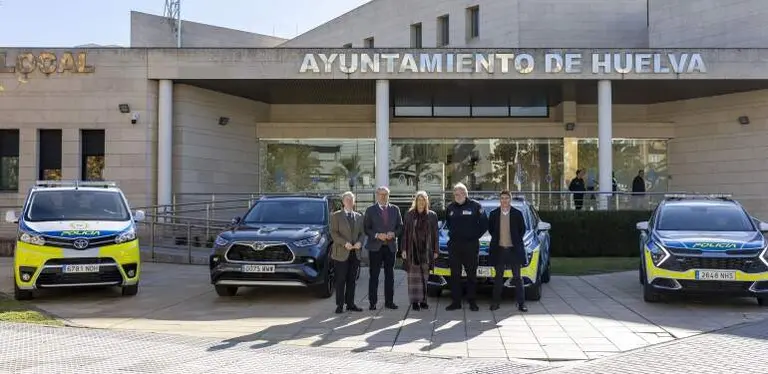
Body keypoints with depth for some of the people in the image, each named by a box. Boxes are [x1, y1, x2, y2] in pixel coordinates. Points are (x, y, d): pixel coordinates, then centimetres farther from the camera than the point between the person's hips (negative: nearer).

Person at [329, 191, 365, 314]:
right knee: (341, 280, -2)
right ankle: (340, 305, 1)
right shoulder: (336, 216, 2)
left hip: (355, 253, 4)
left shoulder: (359, 217, 16)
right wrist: (344, 243, -18)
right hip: (341, 253, -4)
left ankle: (350, 304, 12)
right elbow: (334, 233, -6)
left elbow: (362, 233, 14)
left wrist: (360, 242, -7)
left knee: (352, 280, 7)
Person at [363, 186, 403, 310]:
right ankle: (372, 302, 2)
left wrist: (393, 234, -8)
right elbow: (366, 229, 0)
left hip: (391, 246, 3)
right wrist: (377, 235, -15)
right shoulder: (370, 210, 2)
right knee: (374, 275, -2)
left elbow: (400, 227, 11)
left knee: (390, 275, 7)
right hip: (375, 246, -3)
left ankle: (389, 301, 13)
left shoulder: (395, 210, 11)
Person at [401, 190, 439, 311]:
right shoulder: (409, 215, 4)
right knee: (414, 276, -2)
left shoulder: (432, 215, 7)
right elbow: (405, 233, 3)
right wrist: (404, 249, -3)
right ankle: (415, 301, 1)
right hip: (413, 250, -1)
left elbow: (435, 234, 7)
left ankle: (423, 299, 12)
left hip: (426, 250, 1)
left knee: (424, 276, 5)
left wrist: (435, 250, 3)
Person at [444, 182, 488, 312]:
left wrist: (475, 236, -3)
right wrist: (452, 233, 13)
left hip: (471, 245, -3)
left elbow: (484, 224, 1)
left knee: (471, 274, 2)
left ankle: (472, 302, 9)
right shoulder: (450, 208, 10)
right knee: (455, 274, 4)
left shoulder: (475, 206, -3)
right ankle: (456, 302, 10)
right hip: (454, 245, 4)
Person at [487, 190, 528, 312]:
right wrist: (497, 239, 6)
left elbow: (522, 229, 6)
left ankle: (521, 303, 6)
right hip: (499, 249, 1)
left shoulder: (517, 214, -1)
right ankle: (496, 302, 14)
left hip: (514, 249, -1)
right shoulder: (493, 214, 3)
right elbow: (490, 229, 12)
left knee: (517, 277, 3)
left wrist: (517, 241, 3)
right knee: (498, 277, 8)